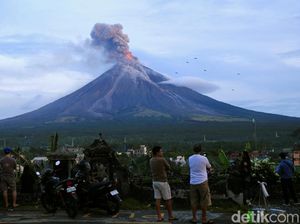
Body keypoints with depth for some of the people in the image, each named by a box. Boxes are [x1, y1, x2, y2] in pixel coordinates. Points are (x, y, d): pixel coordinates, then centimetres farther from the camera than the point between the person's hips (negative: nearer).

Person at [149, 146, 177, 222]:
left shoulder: (151, 160, 3)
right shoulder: (162, 160, -17)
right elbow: (168, 168, -1)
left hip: (155, 181, 7)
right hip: (163, 182, -7)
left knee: (157, 199, 7)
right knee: (168, 199, 5)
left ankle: (159, 217, 8)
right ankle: (170, 216, 13)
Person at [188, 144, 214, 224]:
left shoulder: (190, 159, 3)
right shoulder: (204, 158, -6)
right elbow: (209, 168, 8)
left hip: (193, 182, 4)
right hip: (202, 182, -3)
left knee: (194, 201, 10)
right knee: (204, 201, 5)